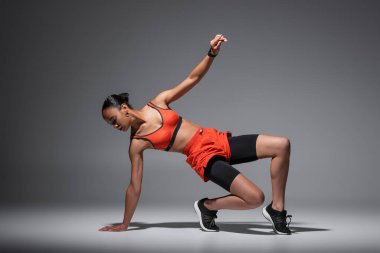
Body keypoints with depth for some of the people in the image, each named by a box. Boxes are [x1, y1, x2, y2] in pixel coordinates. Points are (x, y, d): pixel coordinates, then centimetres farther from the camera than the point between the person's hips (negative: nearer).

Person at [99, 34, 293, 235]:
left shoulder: (158, 102, 6)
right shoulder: (137, 143, -2)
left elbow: (192, 79, 8)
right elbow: (134, 187, 2)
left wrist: (212, 53, -6)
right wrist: (124, 225, 4)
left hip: (219, 141, 5)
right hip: (205, 158, -5)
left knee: (282, 145, -10)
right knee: (255, 198, -23)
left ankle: (276, 209, 0)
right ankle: (207, 206, 4)